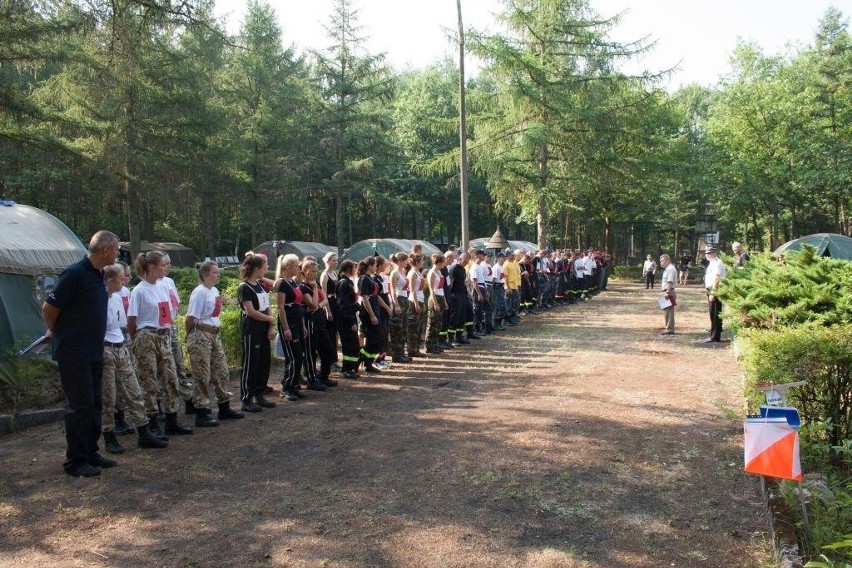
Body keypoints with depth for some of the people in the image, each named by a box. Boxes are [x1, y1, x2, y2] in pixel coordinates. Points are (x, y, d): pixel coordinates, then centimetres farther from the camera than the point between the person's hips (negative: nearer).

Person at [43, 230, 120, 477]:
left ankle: (90, 453, 23)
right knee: (80, 405, -4)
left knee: (93, 404, 13)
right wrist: (56, 333, 2)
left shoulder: (98, 276, 10)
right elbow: (49, 309, -13)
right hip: (73, 353, -8)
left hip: (94, 353, 8)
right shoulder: (75, 274, -17)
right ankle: (75, 461, 6)